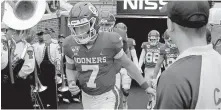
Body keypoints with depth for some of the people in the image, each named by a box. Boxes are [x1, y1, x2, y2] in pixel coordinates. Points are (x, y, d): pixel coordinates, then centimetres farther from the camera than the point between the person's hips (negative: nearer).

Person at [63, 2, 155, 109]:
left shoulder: (109, 41, -20)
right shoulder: (70, 44, -10)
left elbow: (128, 64, -5)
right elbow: (70, 69, 9)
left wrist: (146, 86, 2)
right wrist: (71, 83, -13)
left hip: (107, 98, -4)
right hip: (87, 97, 4)